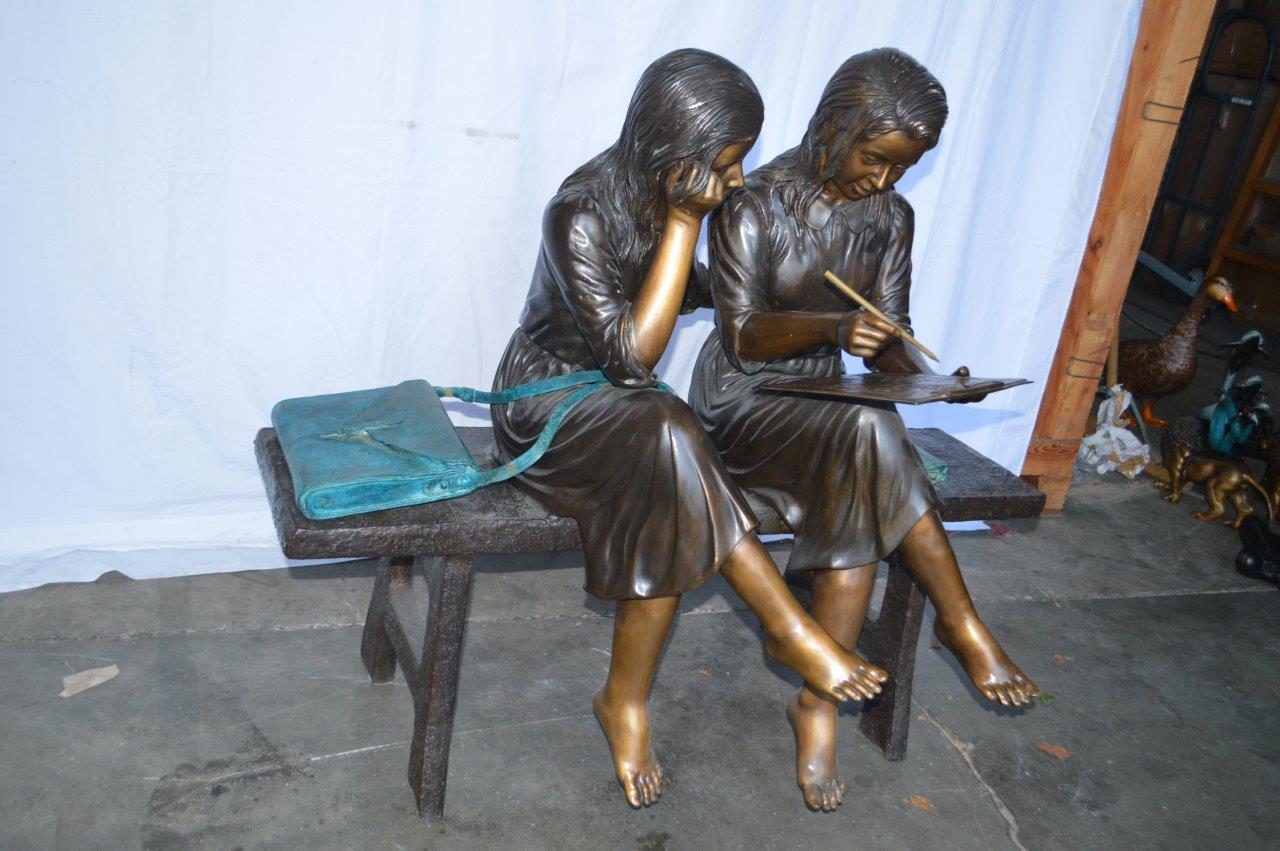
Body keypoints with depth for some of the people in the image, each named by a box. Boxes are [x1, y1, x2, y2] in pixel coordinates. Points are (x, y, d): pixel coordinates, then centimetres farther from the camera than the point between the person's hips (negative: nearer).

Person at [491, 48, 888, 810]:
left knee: (669, 516, -25)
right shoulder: (583, 212, -22)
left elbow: (692, 287, 19)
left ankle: (627, 702, -8)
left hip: (626, 410, 6)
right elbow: (633, 352, -25)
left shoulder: (667, 199, -1)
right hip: (547, 408, -6)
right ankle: (791, 632, -22)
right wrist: (685, 223, -25)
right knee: (666, 435, -35)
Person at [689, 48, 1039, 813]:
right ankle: (962, 623, -18)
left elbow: (888, 336, 6)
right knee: (867, 431, -33)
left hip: (827, 407, 5)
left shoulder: (890, 217, 6)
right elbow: (743, 336, -15)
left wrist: (927, 376, -17)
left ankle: (820, 703, -18)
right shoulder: (755, 205, -10)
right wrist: (830, 328, -33)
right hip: (743, 401, -4)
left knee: (858, 500, -29)